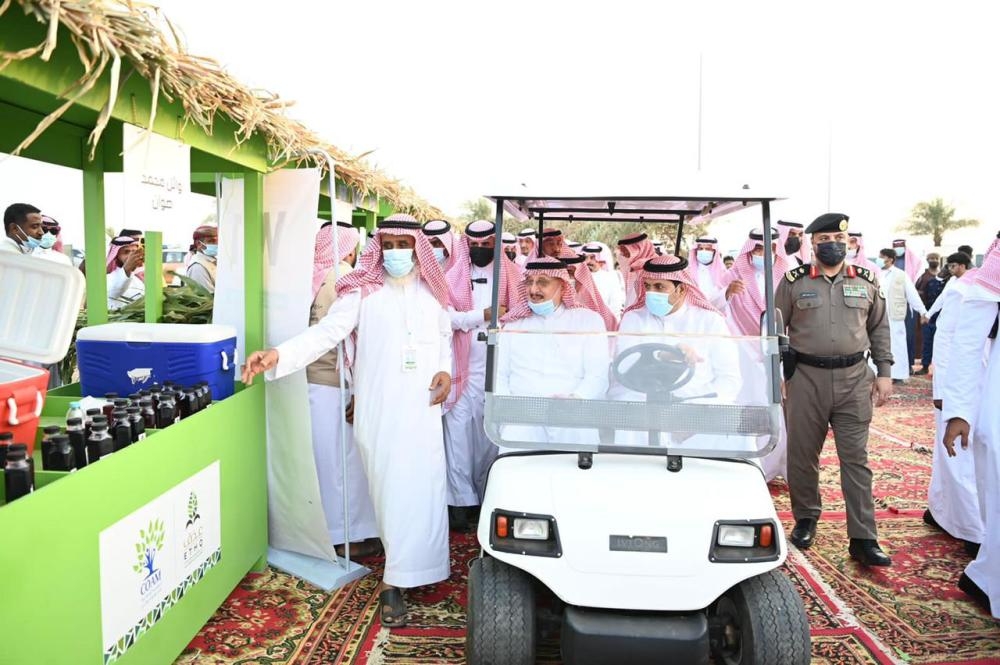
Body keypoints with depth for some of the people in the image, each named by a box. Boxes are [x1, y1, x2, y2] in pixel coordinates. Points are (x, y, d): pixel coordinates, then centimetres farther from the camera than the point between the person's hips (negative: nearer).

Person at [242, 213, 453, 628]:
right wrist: (278, 355, -25)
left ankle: (394, 581, 14)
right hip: (379, 409, -3)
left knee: (423, 489, 1)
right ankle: (404, 569, 20)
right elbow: (326, 333, -11)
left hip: (423, 408, 3)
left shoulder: (433, 293, 10)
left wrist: (446, 370, 0)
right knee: (390, 491, 2)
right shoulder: (362, 292, -1)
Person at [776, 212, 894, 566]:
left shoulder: (867, 282, 8)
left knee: (856, 459, 1)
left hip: (854, 378, 1)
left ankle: (863, 539, 6)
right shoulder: (793, 282, 2)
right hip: (805, 378, -1)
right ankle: (805, 519, 27)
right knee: (802, 455, 8)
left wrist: (884, 373, 6)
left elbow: (879, 328, 13)